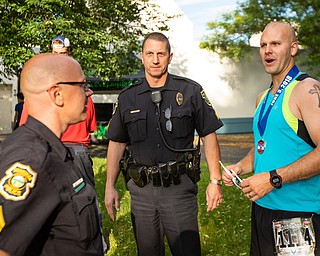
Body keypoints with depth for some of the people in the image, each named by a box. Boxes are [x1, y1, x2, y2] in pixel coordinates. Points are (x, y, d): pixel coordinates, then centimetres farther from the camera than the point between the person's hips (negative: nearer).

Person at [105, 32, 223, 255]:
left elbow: (209, 136, 1)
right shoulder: (127, 98, 6)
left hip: (179, 187, -2)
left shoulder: (190, 92, -1)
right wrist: (110, 187, 7)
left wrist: (215, 181, -4)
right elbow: (117, 143, 11)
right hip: (141, 189, 3)